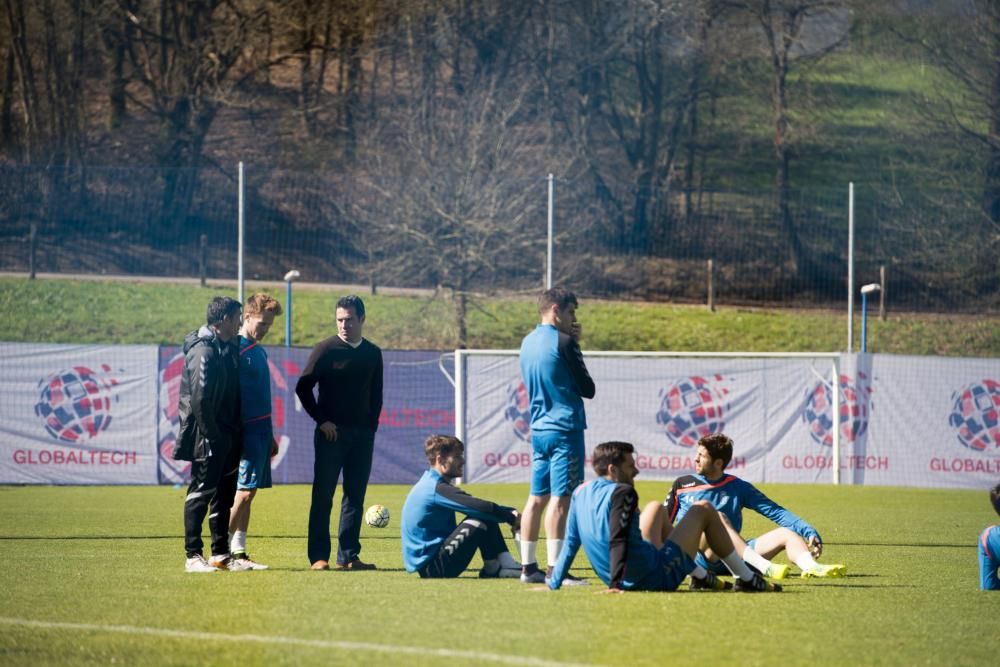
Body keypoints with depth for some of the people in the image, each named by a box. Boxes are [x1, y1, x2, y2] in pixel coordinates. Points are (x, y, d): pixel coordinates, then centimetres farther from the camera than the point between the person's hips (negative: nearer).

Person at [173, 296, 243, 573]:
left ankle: (221, 555, 21)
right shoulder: (204, 352, -16)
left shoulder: (227, 350, 13)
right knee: (201, 493, -5)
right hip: (209, 438, -10)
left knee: (225, 494, 13)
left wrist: (234, 433, 12)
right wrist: (211, 435, -18)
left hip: (227, 437, 10)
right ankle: (193, 556, -1)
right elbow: (200, 399, -21)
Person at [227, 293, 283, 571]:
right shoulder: (236, 350, -10)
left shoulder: (259, 351, 17)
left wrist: (270, 434, 23)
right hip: (247, 431, -9)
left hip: (261, 430, 9)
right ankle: (224, 552, -9)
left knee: (247, 492, 8)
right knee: (244, 491, -12)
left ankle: (239, 552, 9)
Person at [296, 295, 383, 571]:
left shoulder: (372, 354, 9)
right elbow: (303, 387, -4)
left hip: (362, 434, 4)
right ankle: (319, 556, -1)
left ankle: (348, 556, 10)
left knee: (355, 497, 6)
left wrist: (371, 425, 6)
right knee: (323, 496, -3)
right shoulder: (326, 350, -4)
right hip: (331, 432, -4)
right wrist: (321, 420, -8)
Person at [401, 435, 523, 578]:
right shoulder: (437, 489, -17)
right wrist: (511, 517, -11)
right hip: (432, 568, -10)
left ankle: (506, 565, -2)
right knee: (481, 519, -18)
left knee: (489, 518, 8)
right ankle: (492, 570, -3)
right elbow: (482, 508, -24)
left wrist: (510, 512, 3)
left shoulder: (430, 484, 15)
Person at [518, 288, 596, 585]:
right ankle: (555, 569, -12)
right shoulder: (562, 342, -11)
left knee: (537, 498, 10)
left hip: (539, 429, 8)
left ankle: (528, 566, 12)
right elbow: (588, 389, -6)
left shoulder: (528, 342, 12)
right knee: (560, 499, -9)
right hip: (565, 429, -8)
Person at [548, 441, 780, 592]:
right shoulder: (622, 492, -19)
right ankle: (747, 579, 19)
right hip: (658, 577, -8)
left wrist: (553, 585, 10)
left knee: (657, 508, 32)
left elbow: (570, 544, 5)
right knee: (704, 510, 12)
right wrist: (615, 585, -34)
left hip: (626, 582, 8)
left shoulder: (581, 492, 3)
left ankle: (701, 575, 36)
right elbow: (617, 540, -29)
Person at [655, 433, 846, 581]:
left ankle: (811, 567, -45)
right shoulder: (682, 485, 12)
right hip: (700, 557, -3)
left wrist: (809, 532, -3)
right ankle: (765, 567, -52)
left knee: (786, 533, -13)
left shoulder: (738, 487, 13)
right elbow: (663, 523, 15)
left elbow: (775, 512, 8)